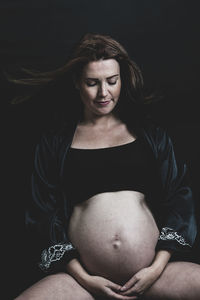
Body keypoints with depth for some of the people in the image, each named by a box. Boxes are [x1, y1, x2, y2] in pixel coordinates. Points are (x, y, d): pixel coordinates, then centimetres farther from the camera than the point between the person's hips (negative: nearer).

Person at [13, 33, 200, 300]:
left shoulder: (152, 135, 12)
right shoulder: (54, 144, 10)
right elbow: (43, 215, 6)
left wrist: (157, 268, -4)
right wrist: (83, 278, -4)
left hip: (153, 273, 1)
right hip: (82, 277, 0)